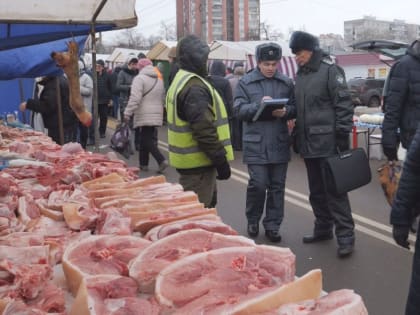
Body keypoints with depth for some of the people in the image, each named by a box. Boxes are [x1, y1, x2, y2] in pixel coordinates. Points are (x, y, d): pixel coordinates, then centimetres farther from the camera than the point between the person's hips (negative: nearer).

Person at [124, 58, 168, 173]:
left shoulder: (140, 78, -7)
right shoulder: (159, 80, 16)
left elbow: (135, 98, -18)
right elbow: (162, 99, 22)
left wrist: (128, 113, -16)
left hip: (144, 116, -7)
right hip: (157, 115, 7)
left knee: (146, 141, -5)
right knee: (148, 139, 15)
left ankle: (161, 160, -17)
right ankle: (143, 164, 20)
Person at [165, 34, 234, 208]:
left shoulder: (181, 81, 15)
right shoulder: (194, 86, -20)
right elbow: (204, 129, -26)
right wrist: (221, 160, -20)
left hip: (190, 160, 11)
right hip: (198, 162, -11)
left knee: (209, 202, 23)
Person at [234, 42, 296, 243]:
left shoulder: (286, 83, 7)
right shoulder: (246, 82, 0)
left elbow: (294, 108, 10)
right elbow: (238, 110, -6)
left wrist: (285, 112, -12)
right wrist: (259, 105, -20)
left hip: (280, 143, 3)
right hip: (256, 144, -3)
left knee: (277, 186, 8)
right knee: (258, 184, -3)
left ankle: (272, 225, 20)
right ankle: (253, 221, 21)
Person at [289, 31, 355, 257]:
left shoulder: (329, 70, -8)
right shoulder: (300, 74, 15)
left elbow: (343, 104, -13)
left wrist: (343, 136, -17)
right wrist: (297, 136, 17)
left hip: (328, 143, -8)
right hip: (308, 143, 8)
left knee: (334, 190, -6)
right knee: (316, 191, 15)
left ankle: (345, 235, 2)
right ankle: (323, 228, 27)